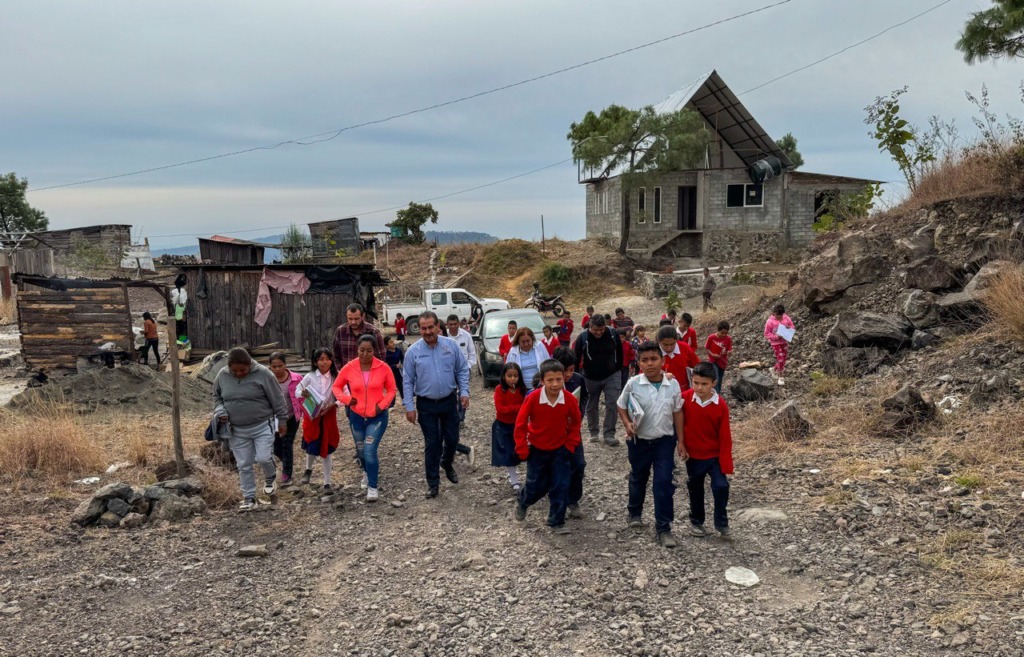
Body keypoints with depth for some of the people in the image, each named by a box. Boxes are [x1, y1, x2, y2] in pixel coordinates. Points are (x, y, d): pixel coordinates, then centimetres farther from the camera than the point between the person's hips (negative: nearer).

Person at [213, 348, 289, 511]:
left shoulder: (262, 374, -15)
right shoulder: (222, 376, -5)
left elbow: (277, 399, -8)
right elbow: (217, 397, 12)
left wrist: (282, 420, -4)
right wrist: (220, 412, -6)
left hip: (262, 426, -3)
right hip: (237, 430, 3)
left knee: (263, 458, -12)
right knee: (243, 465, 8)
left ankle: (270, 477, 21)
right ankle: (249, 498, 21)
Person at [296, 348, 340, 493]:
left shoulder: (336, 377, -10)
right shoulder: (310, 377, -8)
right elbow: (297, 390, 3)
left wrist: (333, 405, -21)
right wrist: (302, 393, -20)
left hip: (329, 416, 0)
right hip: (312, 416, 0)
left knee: (327, 449, 6)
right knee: (313, 447, 3)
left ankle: (327, 483, 18)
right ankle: (308, 470, 37)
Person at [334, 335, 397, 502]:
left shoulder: (383, 367, -12)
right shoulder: (349, 368, -9)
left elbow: (391, 389, -1)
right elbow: (336, 387, 5)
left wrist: (382, 405, -15)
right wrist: (346, 399, -13)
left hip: (377, 417, -3)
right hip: (356, 416, 3)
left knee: (370, 452, -14)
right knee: (361, 452, 19)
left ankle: (372, 487, 1)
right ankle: (367, 471, 51)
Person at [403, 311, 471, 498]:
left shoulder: (451, 345, -4)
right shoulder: (413, 351, -7)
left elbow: (462, 370, 3)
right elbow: (408, 381, -4)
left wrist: (464, 392, -6)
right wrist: (409, 406, -7)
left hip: (449, 402, 2)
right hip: (426, 405, -2)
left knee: (452, 439, 12)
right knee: (432, 444, 4)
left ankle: (447, 464, 44)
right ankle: (433, 483, 17)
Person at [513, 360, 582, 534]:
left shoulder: (570, 400, -17)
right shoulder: (533, 398, -22)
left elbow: (575, 423, 1)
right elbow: (520, 423, -12)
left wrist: (570, 445, -2)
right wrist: (522, 449, -10)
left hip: (560, 450, 1)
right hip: (536, 449, -1)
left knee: (561, 487, -1)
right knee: (536, 486, 9)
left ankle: (557, 522, 15)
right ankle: (522, 503, 42)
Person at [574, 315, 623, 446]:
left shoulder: (613, 335, -12)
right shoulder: (583, 338, -16)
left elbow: (619, 353, 3)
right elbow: (576, 358, -7)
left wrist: (619, 370, 5)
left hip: (612, 376, 0)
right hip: (591, 378, 0)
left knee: (612, 404, -9)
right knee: (591, 406, 12)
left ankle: (609, 435, -2)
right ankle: (593, 433, 29)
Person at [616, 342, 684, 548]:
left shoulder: (673, 384, -9)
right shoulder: (633, 384, -13)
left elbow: (677, 412, 2)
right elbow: (621, 406, 2)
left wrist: (680, 440, 3)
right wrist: (627, 424, -15)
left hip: (665, 441, 0)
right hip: (639, 441, 0)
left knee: (664, 482, -5)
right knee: (638, 478, 20)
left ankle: (663, 527, 6)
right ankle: (635, 512, 45)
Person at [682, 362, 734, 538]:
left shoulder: (721, 405, -15)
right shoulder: (685, 398, -12)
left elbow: (725, 436, -12)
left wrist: (726, 462, -12)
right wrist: (681, 444, -2)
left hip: (715, 455, -1)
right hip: (692, 454, 2)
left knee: (721, 486, -9)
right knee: (695, 489, 14)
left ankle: (721, 523, 11)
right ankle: (696, 522, 32)